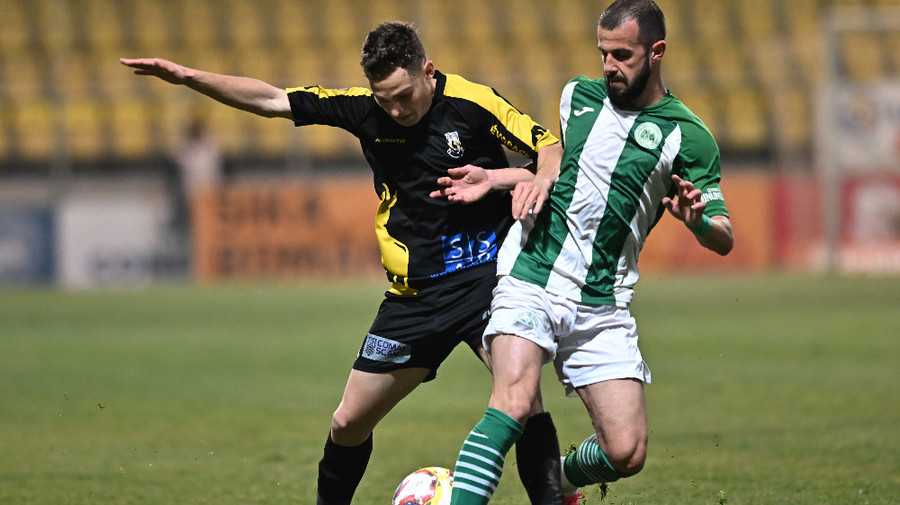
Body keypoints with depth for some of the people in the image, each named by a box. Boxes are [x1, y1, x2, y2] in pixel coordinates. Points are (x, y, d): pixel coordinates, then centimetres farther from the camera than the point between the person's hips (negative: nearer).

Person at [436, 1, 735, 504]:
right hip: (531, 279, 0)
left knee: (627, 454, -6)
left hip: (603, 307, 0)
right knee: (514, 405, -27)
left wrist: (697, 220, -23)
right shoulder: (579, 95, 11)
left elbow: (724, 240, -1)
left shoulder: (687, 137, 1)